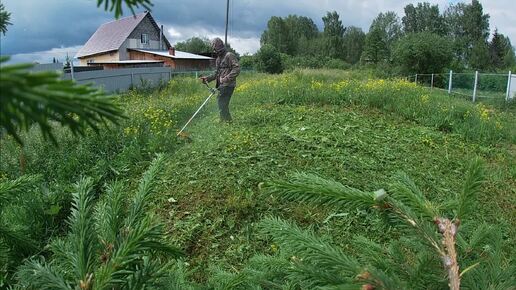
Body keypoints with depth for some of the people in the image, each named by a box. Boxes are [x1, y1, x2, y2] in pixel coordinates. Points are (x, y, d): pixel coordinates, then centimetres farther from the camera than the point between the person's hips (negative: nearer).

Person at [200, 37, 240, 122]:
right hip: (221, 86, 9)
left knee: (222, 103, -12)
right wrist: (208, 78, 13)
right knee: (223, 104, 10)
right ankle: (227, 120, 19)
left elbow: (237, 69, -17)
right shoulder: (218, 59, 22)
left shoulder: (229, 56, -7)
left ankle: (226, 121, -5)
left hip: (228, 85, -9)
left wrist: (226, 78, -23)